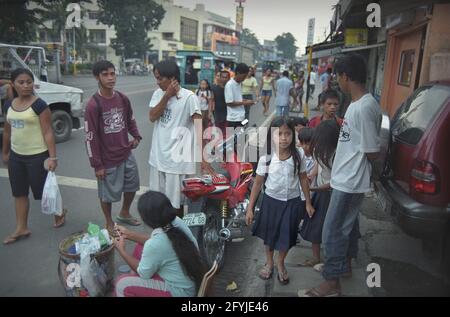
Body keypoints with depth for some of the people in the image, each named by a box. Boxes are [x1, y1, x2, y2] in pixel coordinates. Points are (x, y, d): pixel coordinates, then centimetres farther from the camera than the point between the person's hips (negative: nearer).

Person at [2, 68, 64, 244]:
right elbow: (7, 131, 16)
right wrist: (5, 152, 21)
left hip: (37, 156, -7)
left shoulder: (39, 105, -13)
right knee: (19, 193, 13)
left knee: (42, 191, 5)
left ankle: (59, 214, 31)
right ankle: (22, 229, 26)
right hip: (16, 156, 7)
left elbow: (48, 132, -17)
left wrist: (53, 157, -22)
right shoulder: (9, 105, 6)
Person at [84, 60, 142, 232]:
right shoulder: (93, 105, -18)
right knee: (107, 193, 9)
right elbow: (91, 137, -16)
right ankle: (109, 223, 33)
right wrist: (97, 164, -15)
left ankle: (124, 213, 45)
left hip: (127, 154, 6)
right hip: (108, 159, -6)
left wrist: (136, 136, -1)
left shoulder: (123, 99, 0)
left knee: (132, 185, 20)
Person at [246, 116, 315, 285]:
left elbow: (303, 179, 1)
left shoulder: (298, 157, -12)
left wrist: (308, 203, 6)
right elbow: (257, 184, -8)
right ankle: (269, 263, 44)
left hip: (292, 202, 1)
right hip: (272, 200, 0)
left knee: (287, 236, 13)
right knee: (269, 234, 18)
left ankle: (280, 264, 41)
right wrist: (250, 208, -6)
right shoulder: (266, 158, -16)